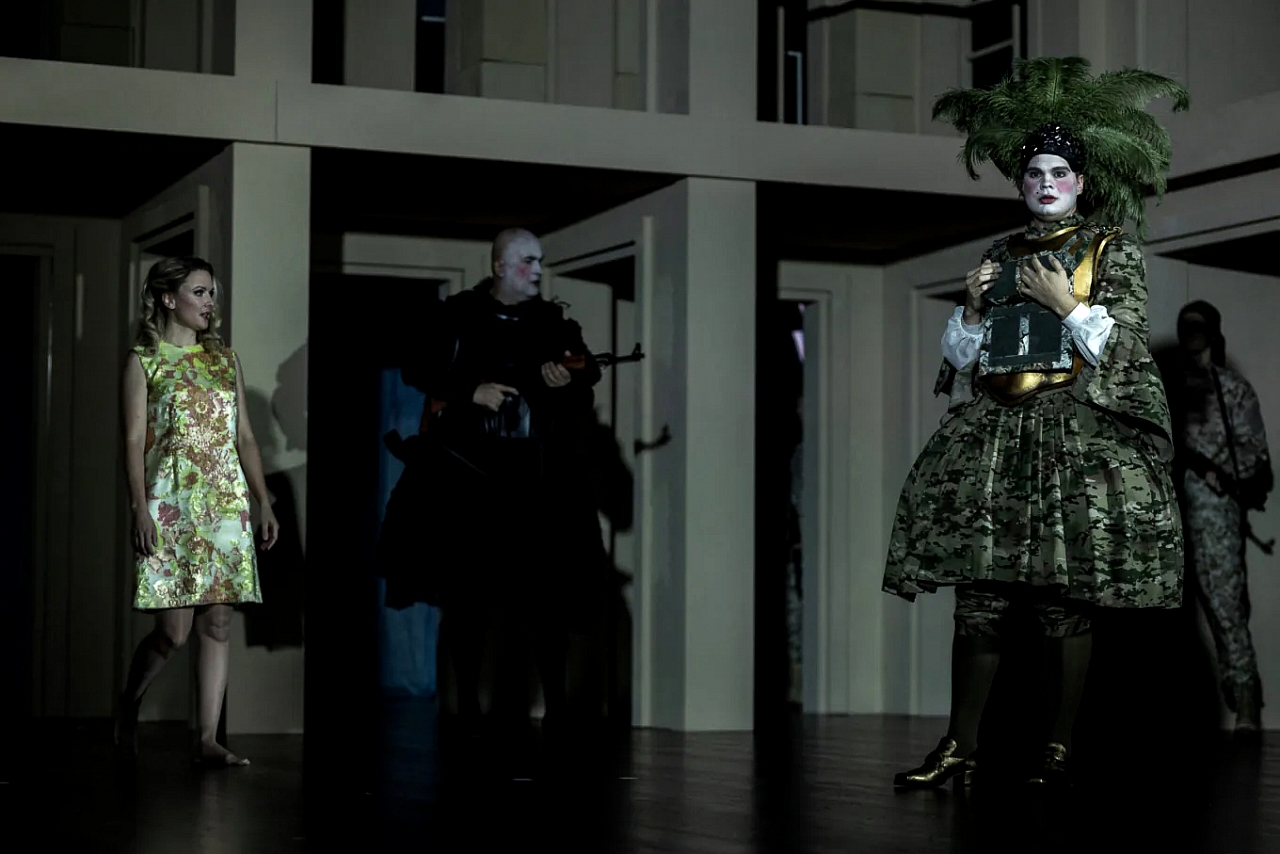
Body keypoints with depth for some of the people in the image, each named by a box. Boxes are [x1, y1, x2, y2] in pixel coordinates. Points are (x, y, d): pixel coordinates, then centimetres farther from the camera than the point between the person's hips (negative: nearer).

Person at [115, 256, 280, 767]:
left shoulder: (225, 359, 15)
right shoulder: (144, 362, 2)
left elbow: (245, 437, 15)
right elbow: (134, 441, -4)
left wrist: (265, 503, 8)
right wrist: (141, 510, -13)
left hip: (227, 504, 5)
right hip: (171, 505, -4)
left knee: (218, 624, -1)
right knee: (174, 629, -8)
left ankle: (208, 741, 1)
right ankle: (128, 707, 19)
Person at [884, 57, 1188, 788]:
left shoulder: (1114, 251, 7)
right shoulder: (1001, 256, 18)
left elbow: (1125, 344, -2)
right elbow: (961, 357, 18)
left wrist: (1067, 304, -8)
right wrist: (973, 307, 1)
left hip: (1078, 435, -4)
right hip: (993, 431, 4)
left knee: (1069, 598, -6)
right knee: (978, 594, -2)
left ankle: (1059, 748, 3)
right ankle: (960, 749, 1)